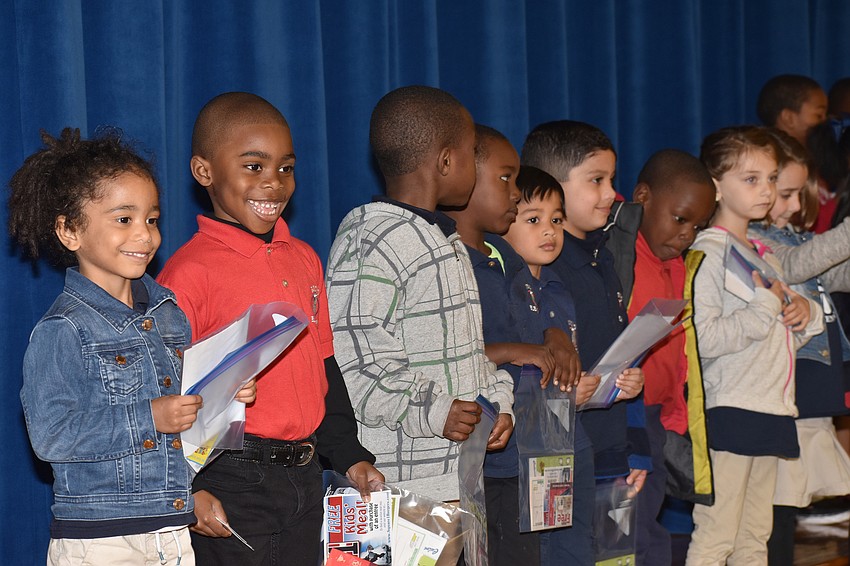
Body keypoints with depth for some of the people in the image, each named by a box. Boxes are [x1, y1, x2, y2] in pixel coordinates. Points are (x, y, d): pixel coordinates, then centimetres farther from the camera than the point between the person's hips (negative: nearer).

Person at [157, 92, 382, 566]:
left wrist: (351, 457, 15)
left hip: (303, 478, 7)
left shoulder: (304, 260, 12)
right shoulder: (191, 271, -10)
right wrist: (189, 493, -18)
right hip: (231, 485, -7)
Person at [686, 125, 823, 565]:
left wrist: (805, 313, 6)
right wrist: (765, 307, -18)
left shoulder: (764, 252, 17)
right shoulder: (707, 252, -11)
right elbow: (703, 338, -23)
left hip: (772, 409, 9)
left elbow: (784, 333, 27)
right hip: (729, 410, -9)